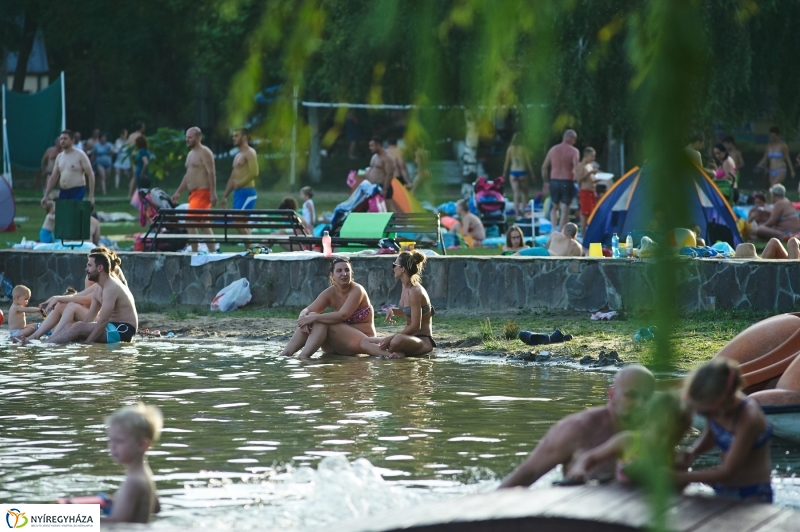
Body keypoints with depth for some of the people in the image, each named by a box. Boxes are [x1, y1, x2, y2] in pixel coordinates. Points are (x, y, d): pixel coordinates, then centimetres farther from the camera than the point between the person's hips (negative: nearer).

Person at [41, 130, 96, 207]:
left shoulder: (80, 155, -4)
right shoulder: (59, 156, 14)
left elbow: (90, 174, -8)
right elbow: (53, 177, 19)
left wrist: (91, 196, -14)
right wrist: (46, 196, 13)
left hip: (77, 191, -6)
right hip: (63, 192, 6)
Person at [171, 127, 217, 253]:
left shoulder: (204, 153, -9)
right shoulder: (191, 154, 20)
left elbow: (211, 173, -16)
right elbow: (188, 175, 26)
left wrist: (213, 193, -24)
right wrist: (178, 192, 22)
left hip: (202, 192, -10)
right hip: (194, 193, 10)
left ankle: (194, 251, -18)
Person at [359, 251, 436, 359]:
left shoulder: (415, 292, -19)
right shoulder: (406, 288, 7)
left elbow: (415, 326, -20)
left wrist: (390, 338, -19)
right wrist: (393, 311, 3)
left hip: (424, 341, -10)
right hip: (409, 338, 10)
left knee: (398, 340, -44)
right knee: (364, 342, -3)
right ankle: (391, 354, -24)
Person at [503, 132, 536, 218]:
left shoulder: (510, 149, -1)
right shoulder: (524, 149, -7)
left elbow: (507, 162, 2)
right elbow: (528, 162, -5)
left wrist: (504, 173, 11)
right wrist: (532, 173, 3)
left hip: (513, 172, 2)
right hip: (522, 172, -2)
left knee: (516, 193, 2)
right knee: (524, 192, 15)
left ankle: (517, 212, -4)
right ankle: (523, 210, 9)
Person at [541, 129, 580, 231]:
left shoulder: (553, 149, 8)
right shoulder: (574, 151, -5)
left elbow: (544, 167, 10)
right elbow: (576, 168, -17)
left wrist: (546, 182, 17)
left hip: (554, 181, 4)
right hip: (567, 182, -4)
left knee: (555, 207, 21)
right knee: (565, 209, 2)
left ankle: (554, 229, 6)